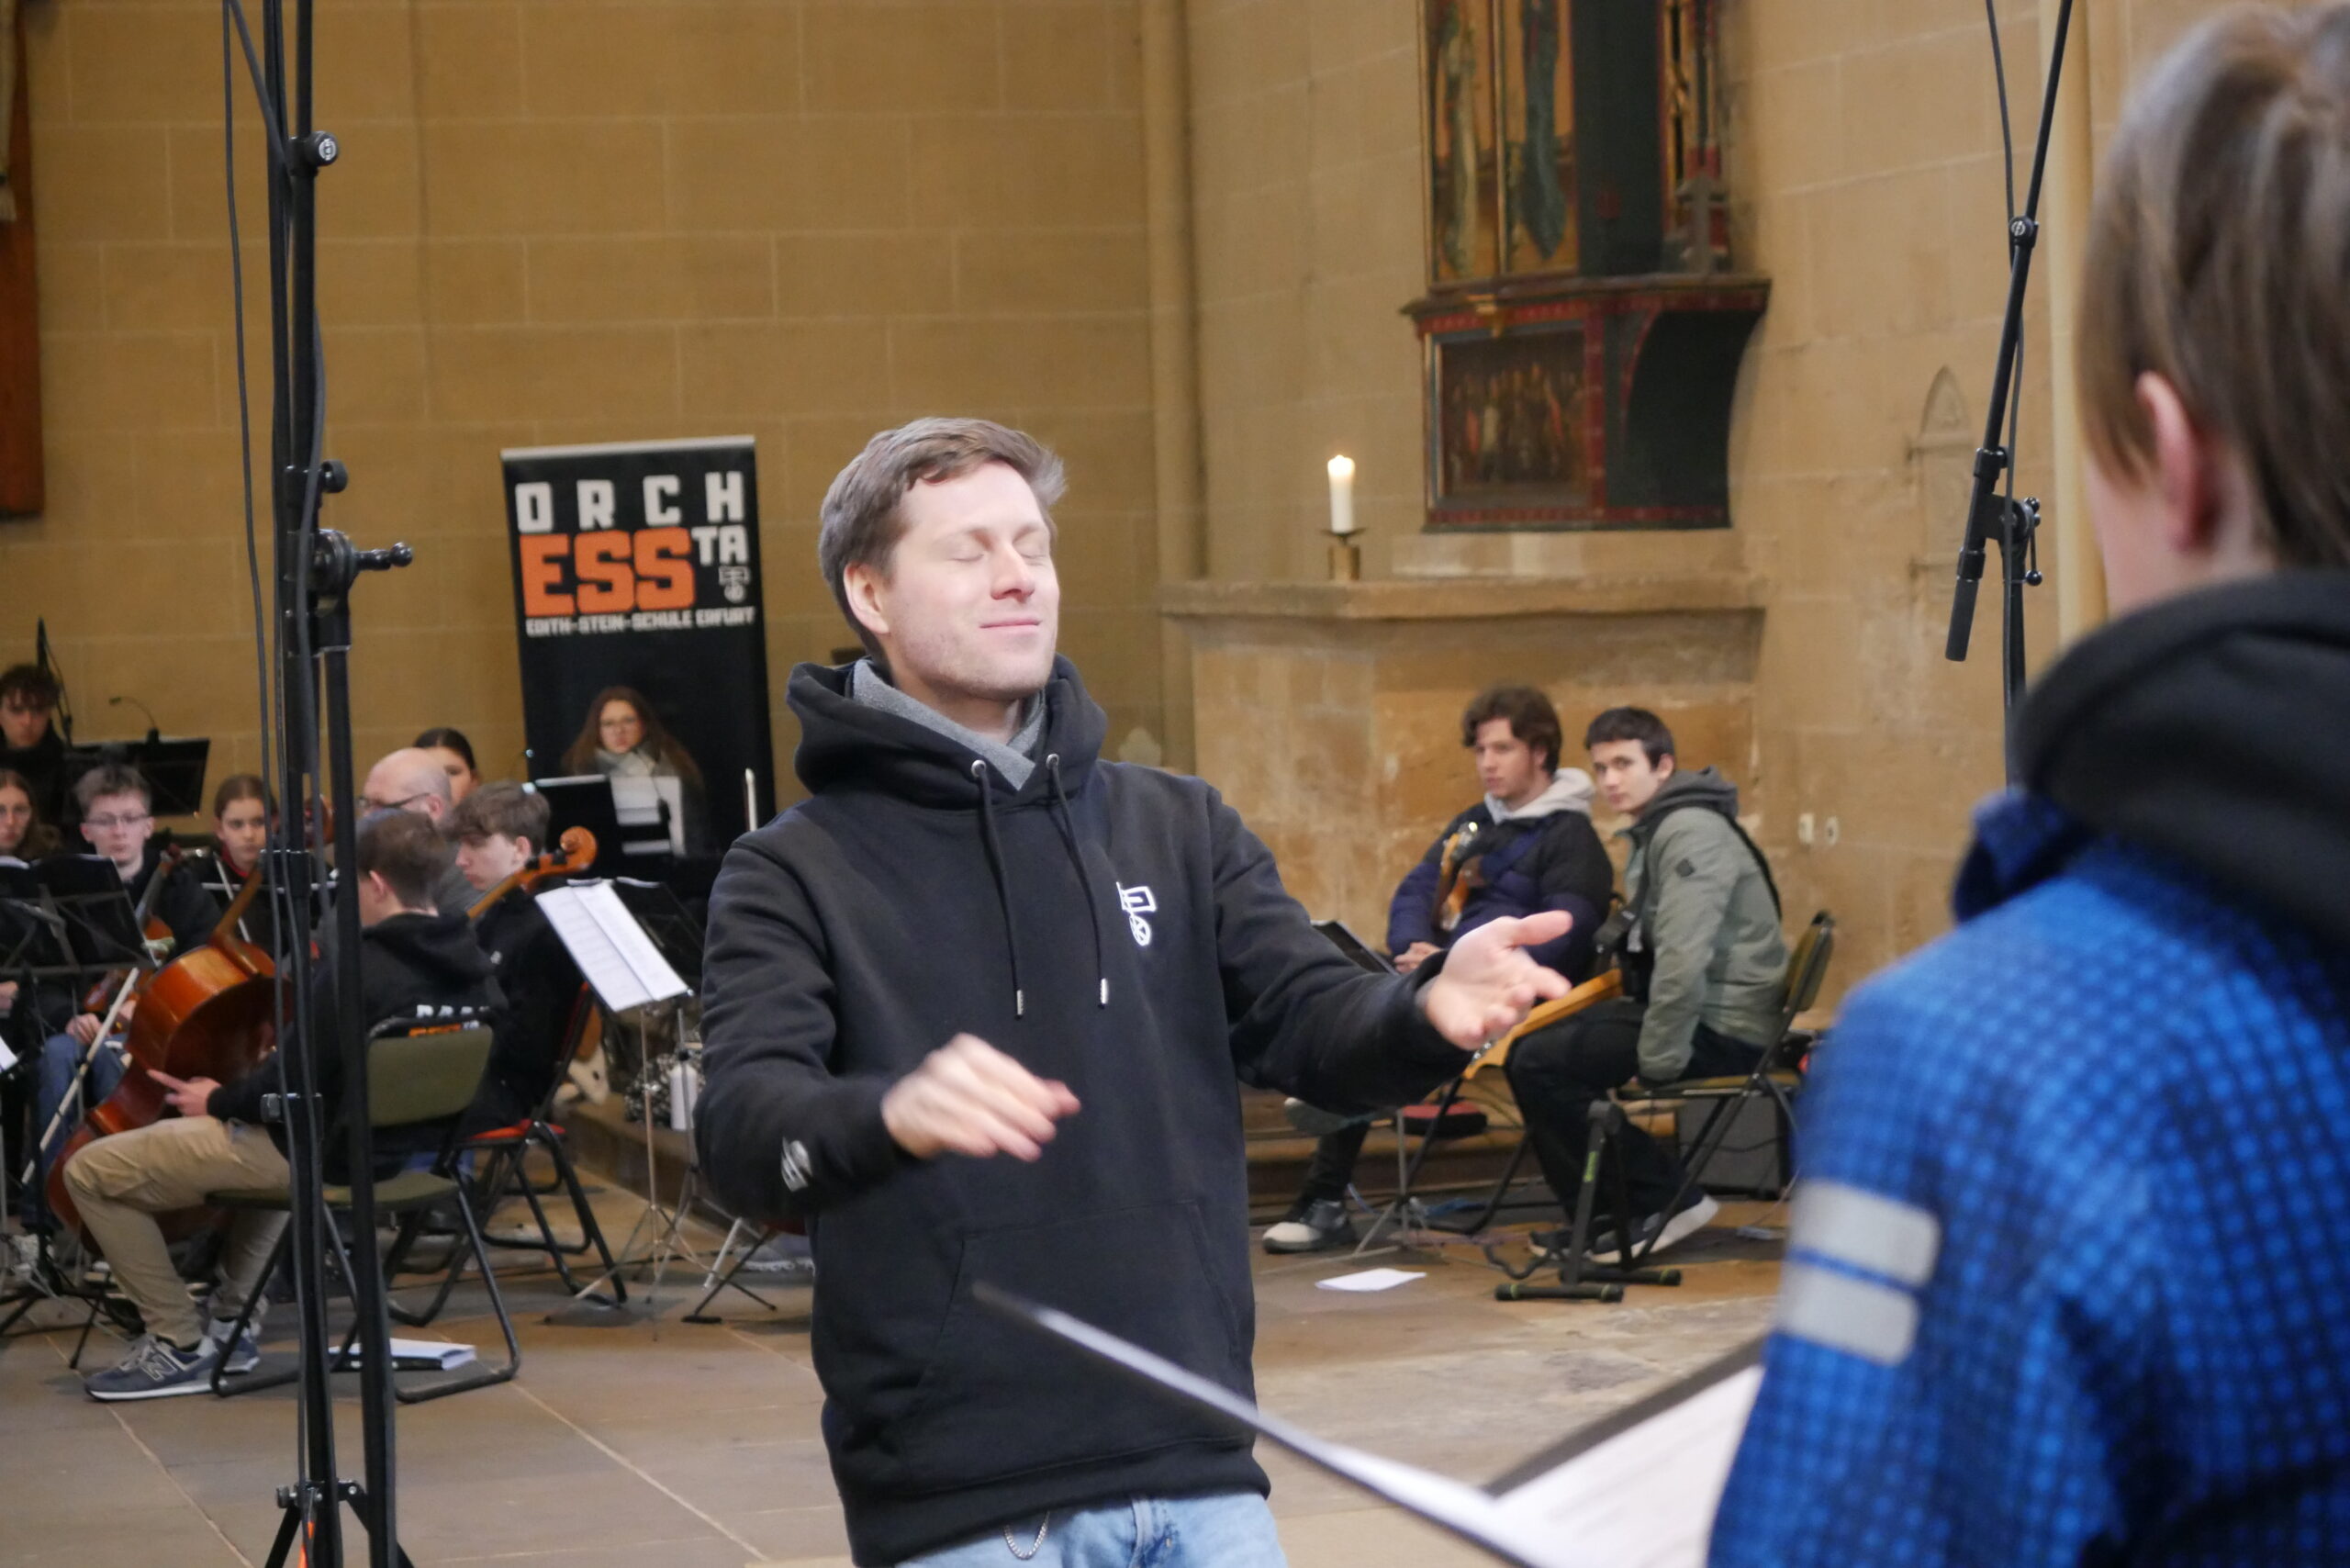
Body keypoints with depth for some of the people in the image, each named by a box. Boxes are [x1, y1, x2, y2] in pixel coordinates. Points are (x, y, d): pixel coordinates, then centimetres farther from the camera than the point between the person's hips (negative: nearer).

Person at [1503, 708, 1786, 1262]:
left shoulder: (1692, 833, -17)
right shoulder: (1652, 833, 17)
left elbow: (1684, 960, -26)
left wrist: (1657, 1062, -22)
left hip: (1723, 1026, -10)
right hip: (1691, 1008, 10)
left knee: (1541, 1064, -17)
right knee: (1528, 1051, 11)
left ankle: (1667, 1203, -8)